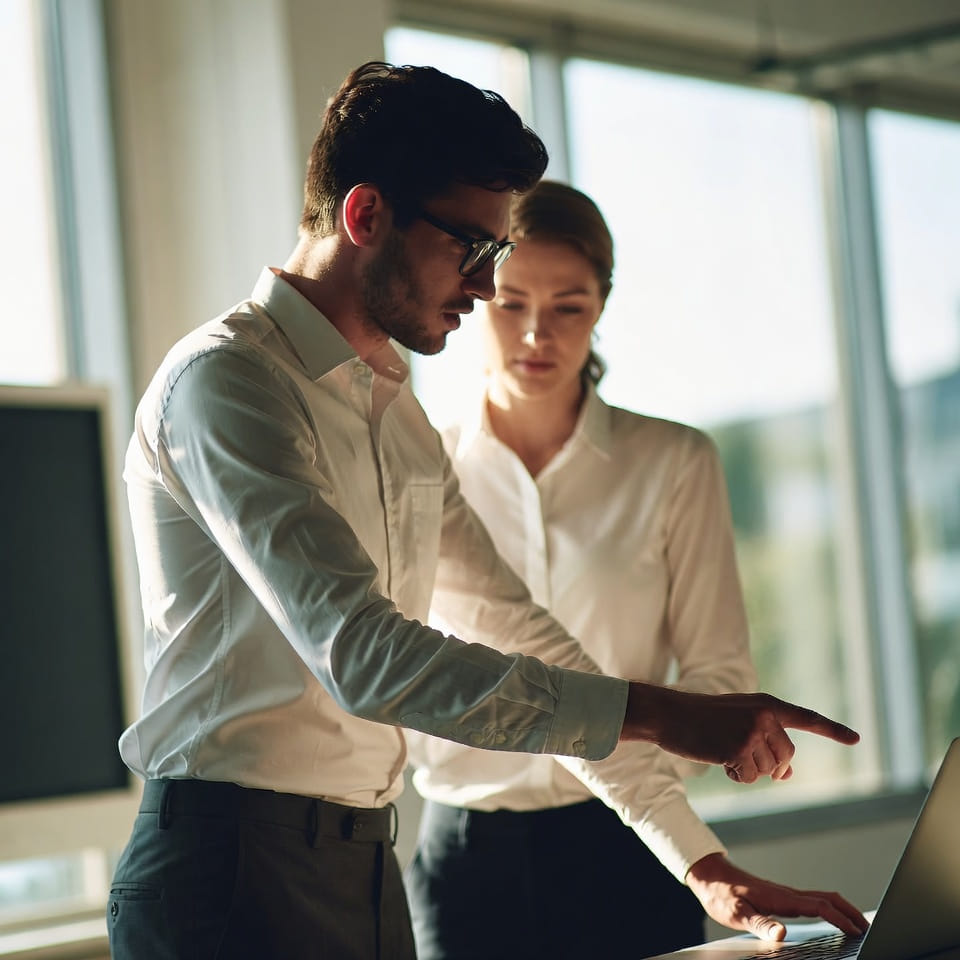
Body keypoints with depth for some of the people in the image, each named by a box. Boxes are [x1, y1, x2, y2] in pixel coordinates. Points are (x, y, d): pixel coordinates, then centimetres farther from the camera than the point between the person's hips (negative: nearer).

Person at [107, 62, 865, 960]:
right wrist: (654, 714, -28)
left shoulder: (396, 414, 16)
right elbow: (359, 652, -27)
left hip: (366, 862, 9)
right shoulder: (222, 381, -14)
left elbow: (511, 615, 23)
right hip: (231, 871, -9)